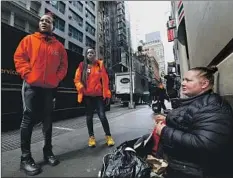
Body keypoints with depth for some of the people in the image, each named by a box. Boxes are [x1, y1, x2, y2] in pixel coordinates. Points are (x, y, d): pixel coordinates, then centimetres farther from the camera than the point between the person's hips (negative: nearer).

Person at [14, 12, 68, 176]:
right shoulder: (29, 39, 8)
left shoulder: (58, 46, 12)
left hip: (50, 88, 3)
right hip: (31, 86, -2)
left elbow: (63, 65, 12)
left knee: (48, 120, 9)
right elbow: (19, 57, 2)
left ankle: (48, 151, 23)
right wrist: (27, 73, -10)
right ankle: (25, 158, 11)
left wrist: (57, 78, -1)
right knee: (29, 119, 0)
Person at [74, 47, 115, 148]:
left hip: (98, 95, -1)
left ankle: (108, 136, 13)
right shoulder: (82, 66, 6)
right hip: (87, 95, 1)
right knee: (89, 116, 9)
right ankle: (91, 137, 24)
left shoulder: (100, 64, 6)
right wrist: (81, 89, -8)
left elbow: (105, 80, 3)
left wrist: (107, 94, -1)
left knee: (102, 115, -4)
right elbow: (77, 79, 7)